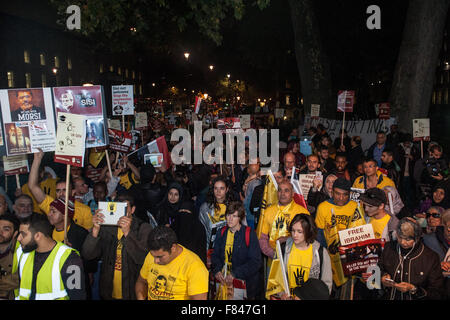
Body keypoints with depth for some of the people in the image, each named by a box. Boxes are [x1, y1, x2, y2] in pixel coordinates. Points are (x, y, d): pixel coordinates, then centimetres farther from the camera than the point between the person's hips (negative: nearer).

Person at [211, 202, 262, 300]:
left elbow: (255, 262, -7)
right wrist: (217, 270, -9)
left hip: (244, 281, -2)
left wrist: (234, 274, -16)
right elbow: (215, 255, 12)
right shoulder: (222, 232, 9)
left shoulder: (249, 233, -4)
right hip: (223, 280, 3)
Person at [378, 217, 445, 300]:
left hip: (416, 298, -3)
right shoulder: (389, 248, 2)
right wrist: (384, 276, -1)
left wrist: (413, 289, -14)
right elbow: (380, 268, 19)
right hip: (390, 297, 3)